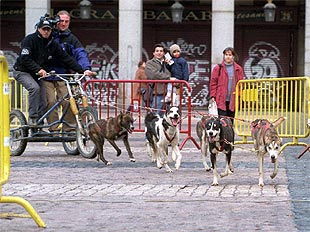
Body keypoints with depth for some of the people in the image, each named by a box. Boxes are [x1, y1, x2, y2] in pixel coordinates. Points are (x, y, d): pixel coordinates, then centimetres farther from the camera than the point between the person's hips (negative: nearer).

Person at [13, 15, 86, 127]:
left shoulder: (53, 44, 0)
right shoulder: (29, 40, -15)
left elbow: (66, 59, -2)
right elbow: (25, 59, -24)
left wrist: (82, 70, -10)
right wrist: (39, 69, -34)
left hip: (38, 75, 6)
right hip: (23, 72, -6)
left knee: (43, 104, -4)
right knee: (35, 88, -33)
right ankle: (32, 118, -26)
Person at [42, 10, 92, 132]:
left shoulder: (71, 39, 6)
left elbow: (80, 54, -5)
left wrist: (86, 68, -23)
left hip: (63, 76, 1)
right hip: (47, 75, -1)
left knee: (67, 101, -11)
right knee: (51, 101, -10)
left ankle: (70, 127, -1)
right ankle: (54, 128, -4)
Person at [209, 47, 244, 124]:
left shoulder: (238, 69, 8)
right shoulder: (218, 68, 3)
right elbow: (213, 83, 3)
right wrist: (213, 96, -3)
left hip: (233, 100, 3)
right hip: (221, 100, -3)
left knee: (231, 120, 8)